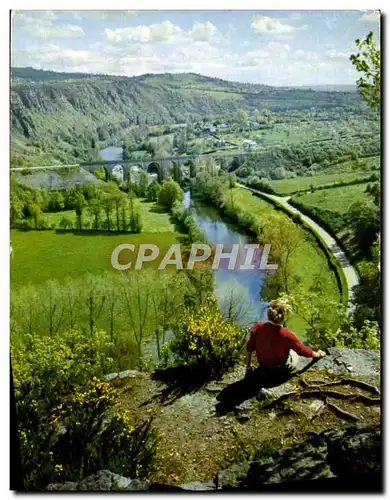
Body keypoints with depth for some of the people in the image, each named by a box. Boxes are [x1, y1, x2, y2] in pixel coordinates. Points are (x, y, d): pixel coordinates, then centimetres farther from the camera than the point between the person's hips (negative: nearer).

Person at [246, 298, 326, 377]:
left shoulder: (258, 327, -22)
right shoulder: (286, 335, -32)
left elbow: (249, 348, -11)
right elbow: (303, 351, -15)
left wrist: (248, 367, 5)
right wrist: (317, 354, 6)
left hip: (263, 365, 3)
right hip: (280, 368, -3)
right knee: (294, 351, 26)